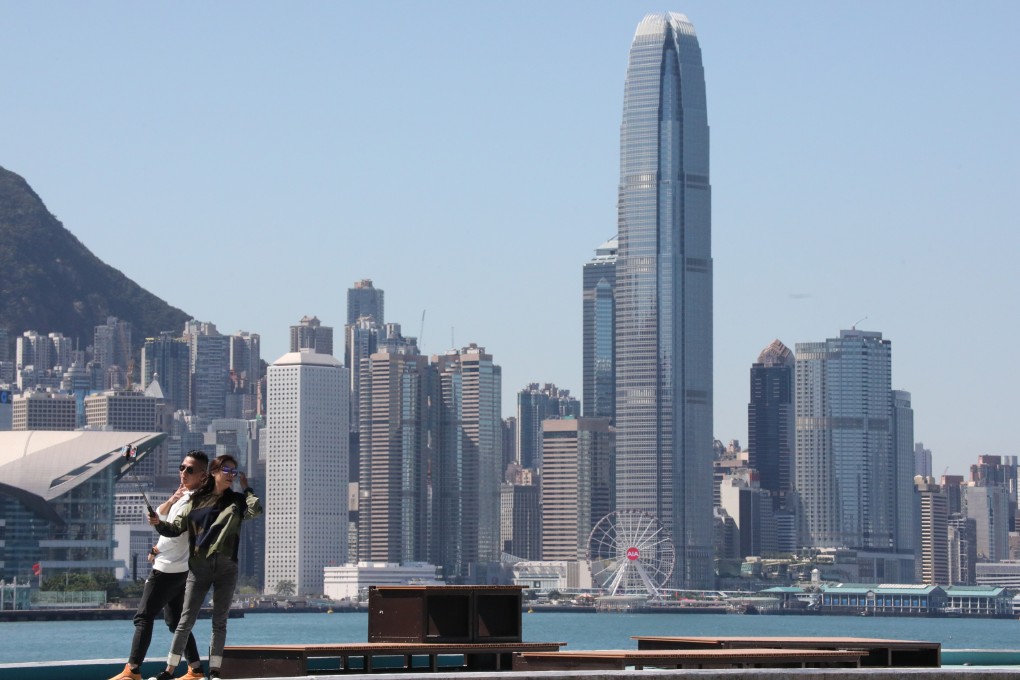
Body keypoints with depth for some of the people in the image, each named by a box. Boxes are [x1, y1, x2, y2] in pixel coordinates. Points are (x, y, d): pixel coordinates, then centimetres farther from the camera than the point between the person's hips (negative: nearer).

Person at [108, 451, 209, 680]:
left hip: (168, 569, -10)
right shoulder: (184, 496, 14)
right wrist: (171, 501, -6)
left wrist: (156, 550, -3)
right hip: (176, 569, 10)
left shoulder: (192, 500, -18)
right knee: (176, 621, 14)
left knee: (143, 617, -8)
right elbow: (160, 515, 15)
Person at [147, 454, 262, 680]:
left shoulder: (236, 501, 7)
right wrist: (159, 523, -12)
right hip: (199, 568, -1)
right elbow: (177, 527, 6)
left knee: (219, 622, 3)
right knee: (186, 620, -2)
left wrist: (246, 488, -2)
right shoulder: (196, 501, 6)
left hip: (226, 568, 1)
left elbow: (256, 510, -12)